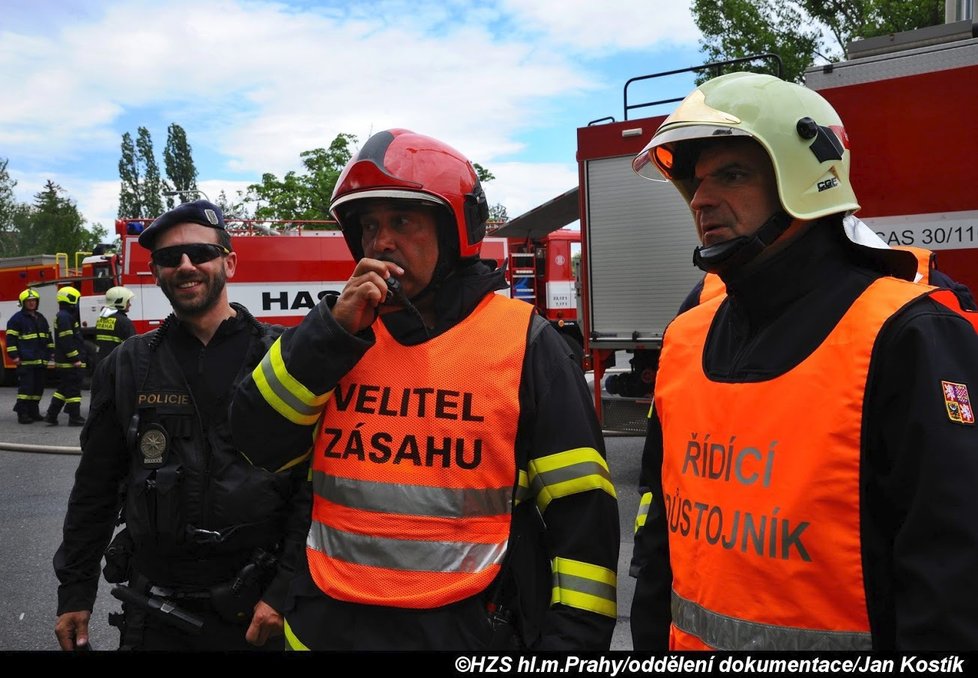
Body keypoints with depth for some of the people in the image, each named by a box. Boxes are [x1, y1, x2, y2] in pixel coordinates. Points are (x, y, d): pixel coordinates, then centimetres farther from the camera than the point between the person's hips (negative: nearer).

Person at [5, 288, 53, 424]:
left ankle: (33, 411, 17)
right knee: (26, 386, -10)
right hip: (25, 360, -7)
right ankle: (22, 414, -8)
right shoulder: (17, 318, -4)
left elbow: (48, 337, 24)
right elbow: (11, 338, -8)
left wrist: (48, 354, 18)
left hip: (40, 360, 7)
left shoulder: (41, 318, 18)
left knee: (38, 387, 9)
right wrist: (14, 356, -14)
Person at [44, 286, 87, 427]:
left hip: (63, 362, 11)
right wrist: (75, 359, -21)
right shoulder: (65, 317, -16)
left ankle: (51, 415, 16)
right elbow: (66, 341, -22)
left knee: (63, 389, 15)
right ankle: (75, 418, 0)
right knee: (73, 389, -5)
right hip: (69, 362, -11)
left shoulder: (65, 316, 18)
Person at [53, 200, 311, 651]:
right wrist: (74, 592, 9)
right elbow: (95, 488, 9)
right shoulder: (126, 367, 4)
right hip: (155, 608, 3)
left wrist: (285, 589, -13)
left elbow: (312, 482, -8)